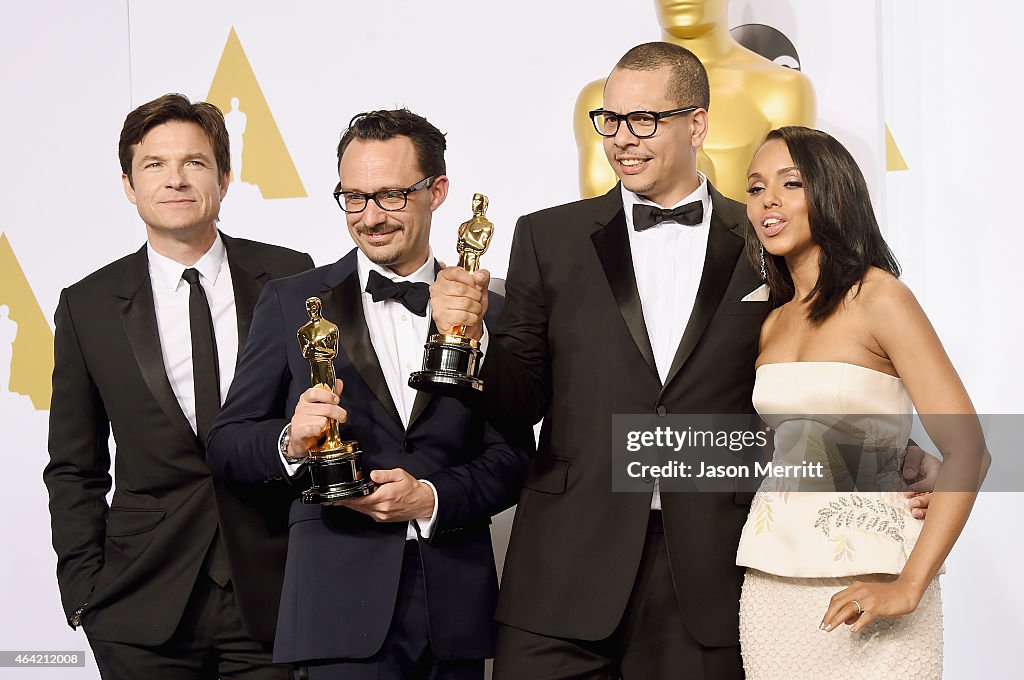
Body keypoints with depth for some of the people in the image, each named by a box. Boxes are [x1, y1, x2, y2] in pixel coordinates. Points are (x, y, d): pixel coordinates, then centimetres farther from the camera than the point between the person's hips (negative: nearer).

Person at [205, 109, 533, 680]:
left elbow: (513, 456, 6)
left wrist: (431, 499, -10)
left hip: (456, 606, 2)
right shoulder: (292, 304, 6)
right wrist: (290, 442, -15)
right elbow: (226, 446, 5)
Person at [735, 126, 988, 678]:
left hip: (860, 588, -5)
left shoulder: (880, 297, -8)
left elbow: (966, 450, -14)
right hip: (771, 586, 6)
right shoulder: (774, 325, 10)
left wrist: (908, 588, -21)